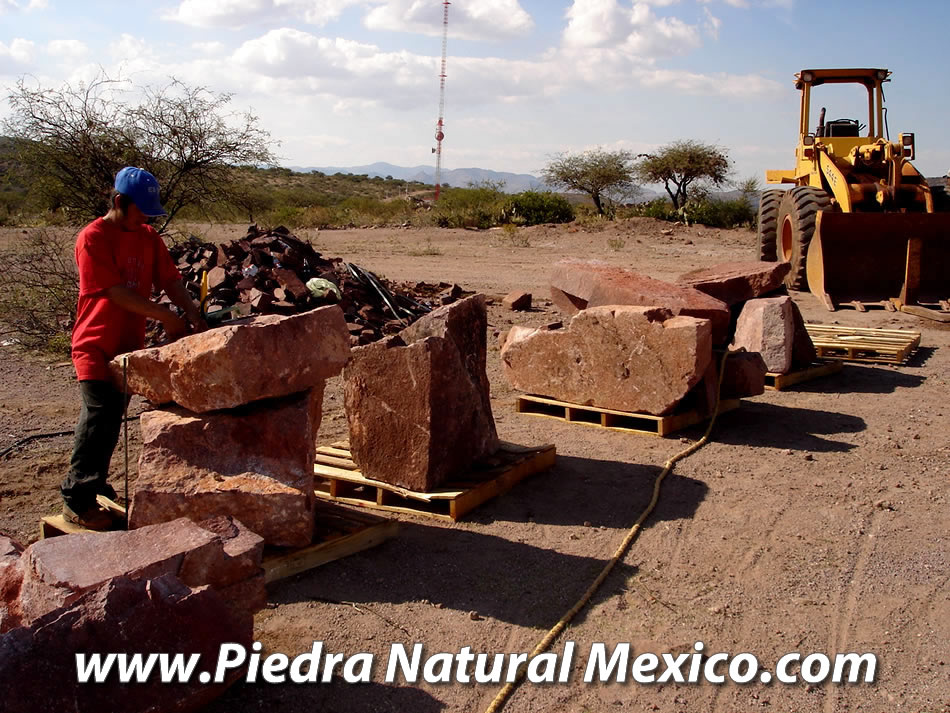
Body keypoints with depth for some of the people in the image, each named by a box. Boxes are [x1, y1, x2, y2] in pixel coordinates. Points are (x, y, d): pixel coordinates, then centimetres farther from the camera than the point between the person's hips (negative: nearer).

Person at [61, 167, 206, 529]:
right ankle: (76, 501, -5)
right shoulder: (93, 238, -14)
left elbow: (169, 279, 5)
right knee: (101, 415, -14)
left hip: (130, 343, 7)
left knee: (111, 417, 13)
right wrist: (166, 317, -19)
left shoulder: (148, 237, 8)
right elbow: (116, 292, -20)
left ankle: (93, 483, 28)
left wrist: (192, 314, -12)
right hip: (96, 344, -7)